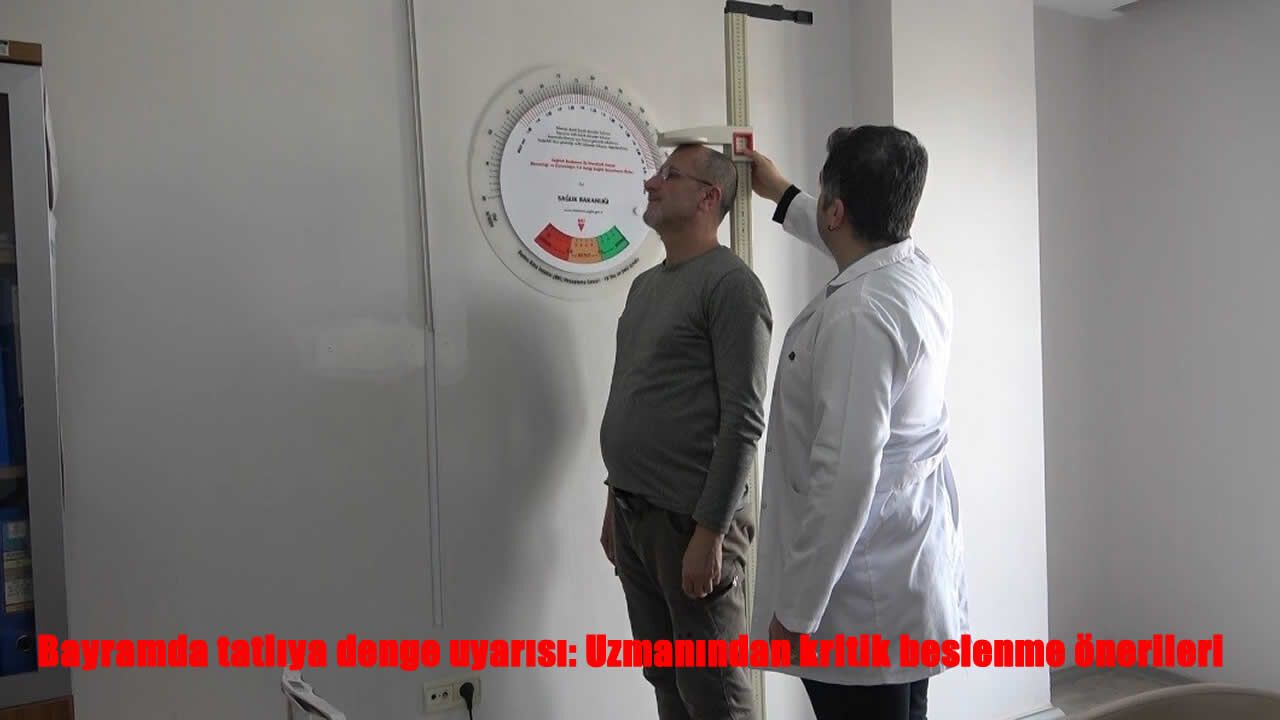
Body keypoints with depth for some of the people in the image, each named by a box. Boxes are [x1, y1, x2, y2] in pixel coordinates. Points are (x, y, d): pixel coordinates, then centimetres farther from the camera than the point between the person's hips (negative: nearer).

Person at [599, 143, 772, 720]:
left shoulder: (730, 284, -11)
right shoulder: (645, 284, 15)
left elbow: (743, 421, -17)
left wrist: (709, 531, -19)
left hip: (690, 520, -8)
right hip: (633, 515, 8)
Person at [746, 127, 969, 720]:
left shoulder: (857, 315, -24)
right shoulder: (920, 275, 4)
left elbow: (846, 477, -27)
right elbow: (858, 242, 30)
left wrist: (796, 609, -20)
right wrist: (782, 196, 42)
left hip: (862, 607, -9)